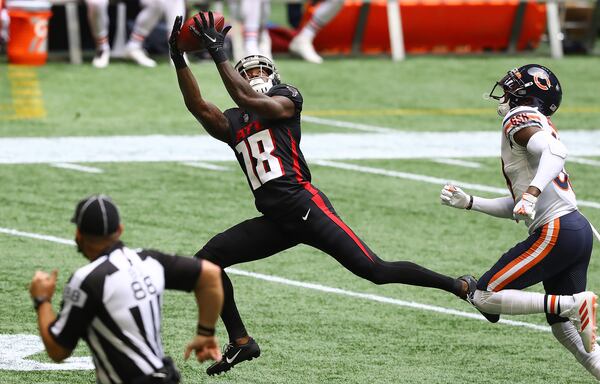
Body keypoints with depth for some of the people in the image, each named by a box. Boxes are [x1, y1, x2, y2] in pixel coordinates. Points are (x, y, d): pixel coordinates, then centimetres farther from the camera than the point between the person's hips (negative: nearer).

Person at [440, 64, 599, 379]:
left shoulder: (520, 118, -4)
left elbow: (556, 151, -27)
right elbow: (517, 208, 25)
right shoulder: (540, 126, 24)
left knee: (484, 297, -8)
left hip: (557, 232, -10)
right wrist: (468, 203, 25)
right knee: (565, 329, 16)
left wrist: (531, 193, -37)